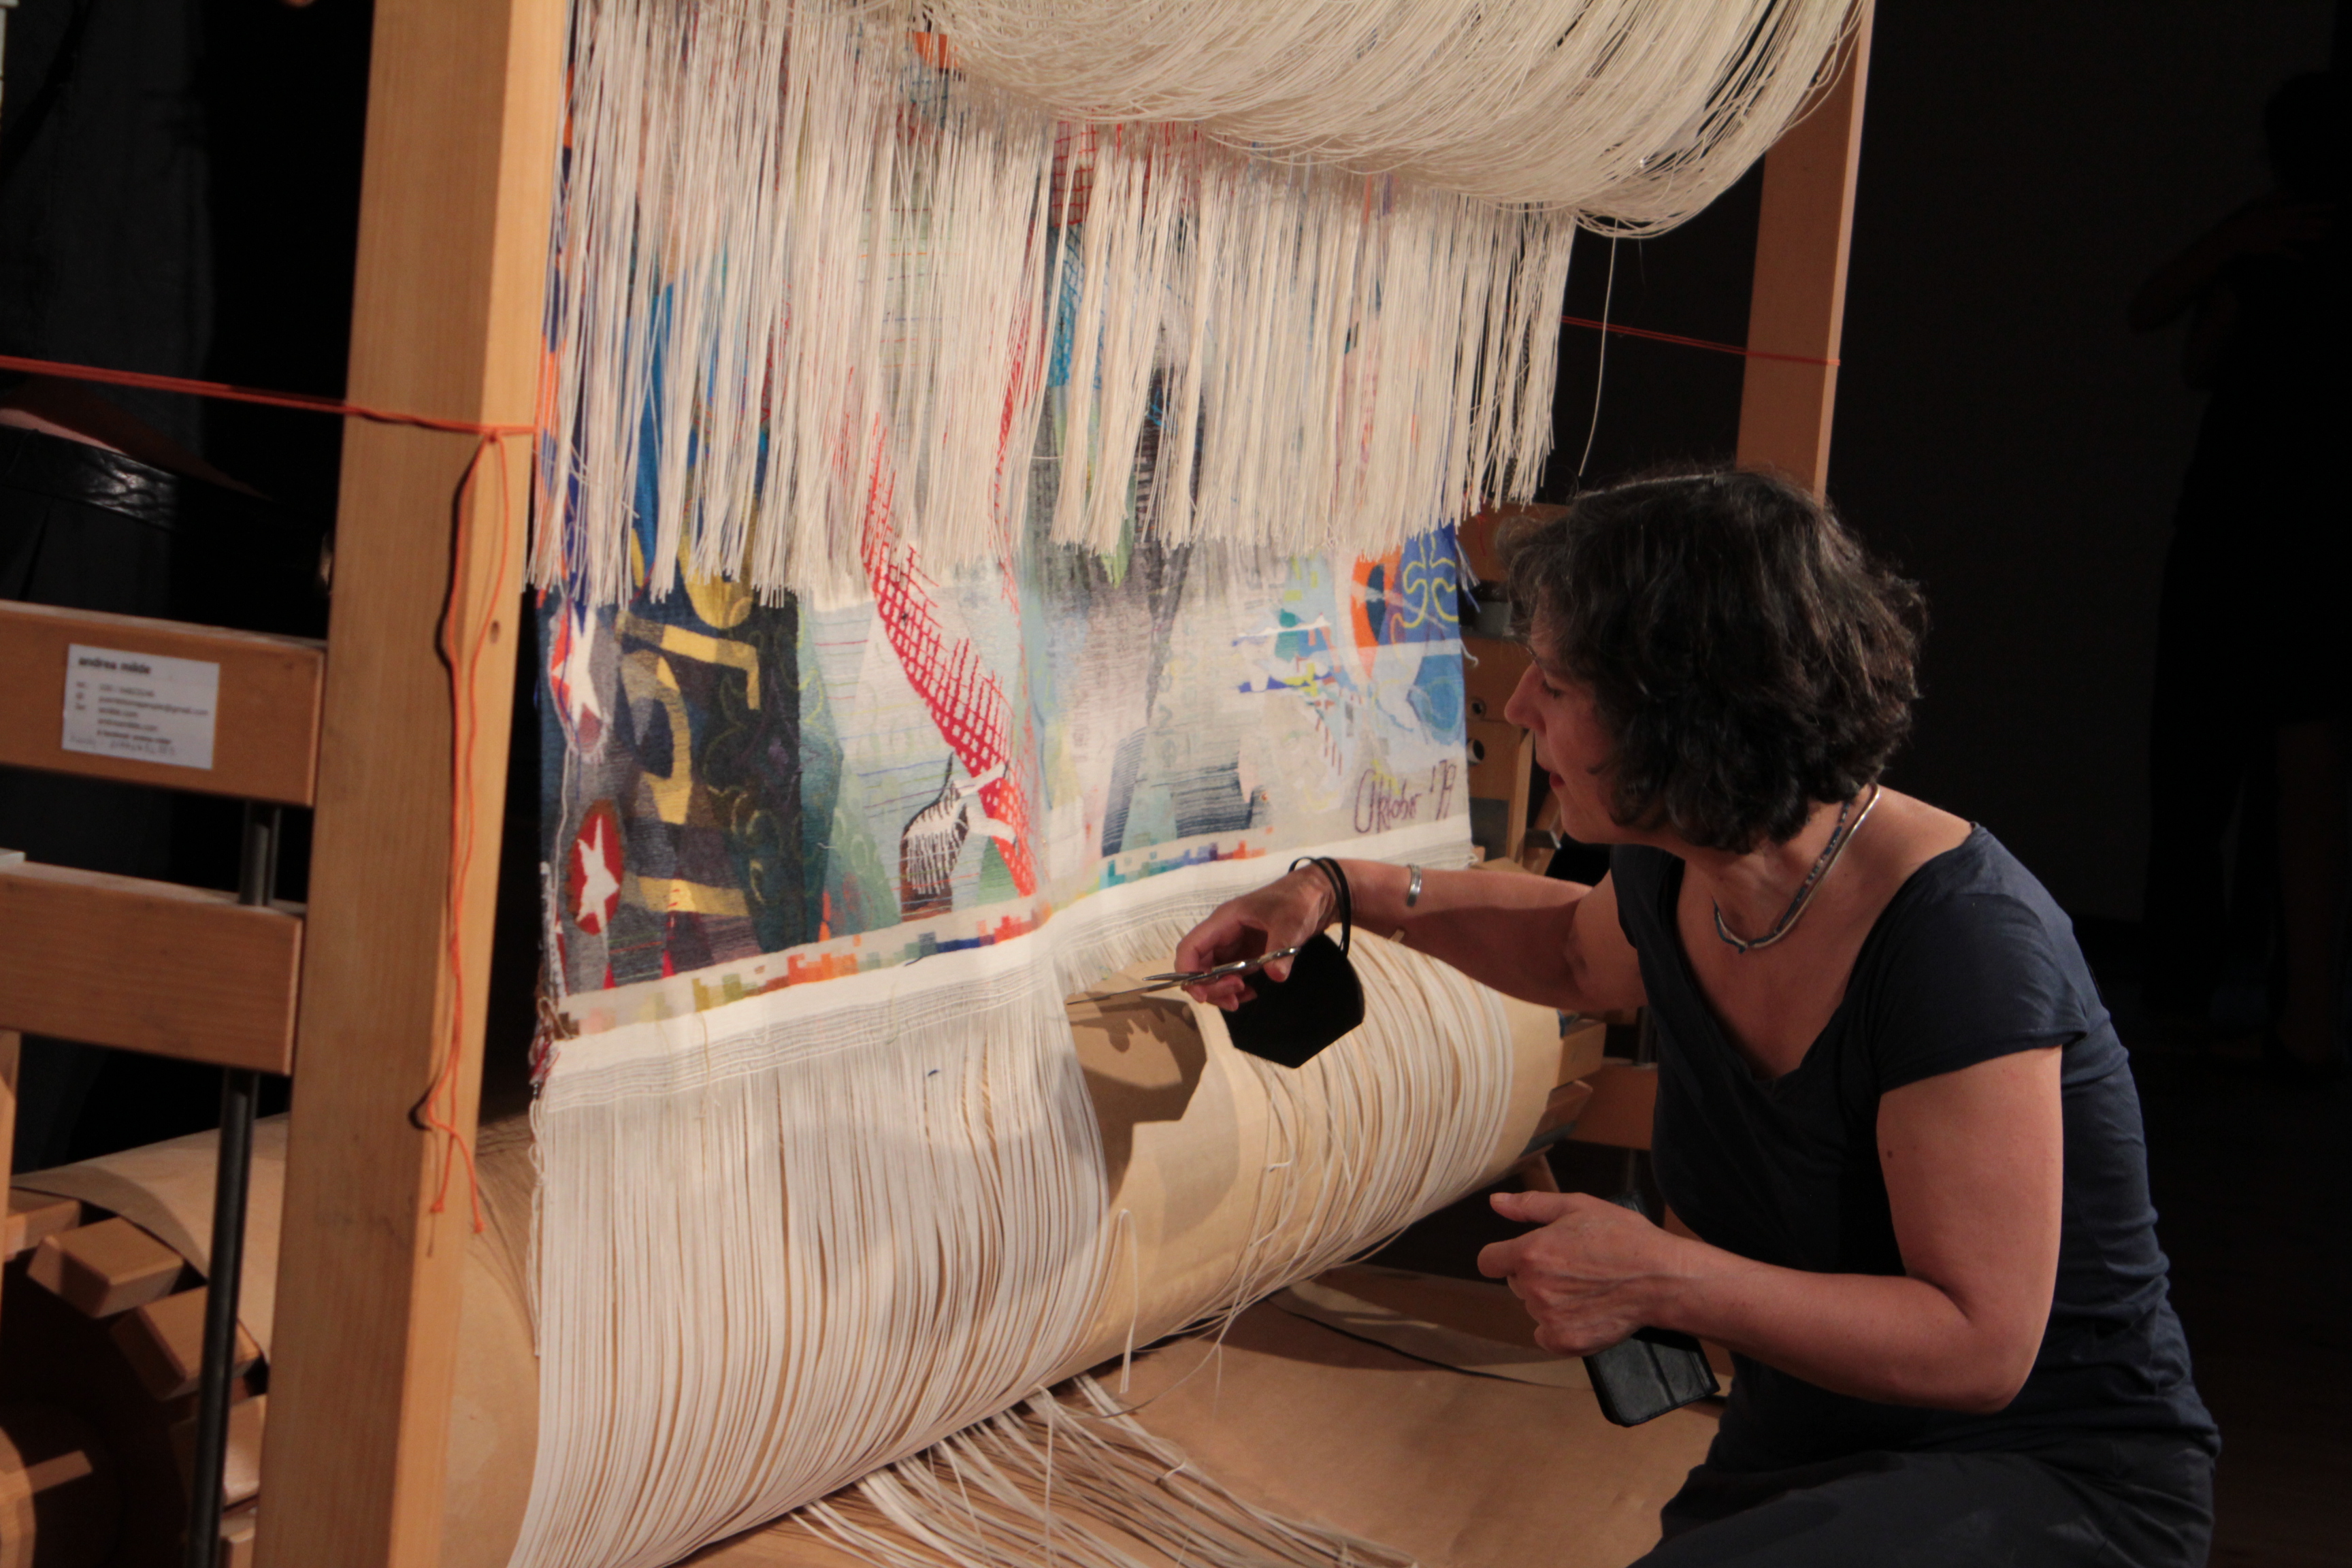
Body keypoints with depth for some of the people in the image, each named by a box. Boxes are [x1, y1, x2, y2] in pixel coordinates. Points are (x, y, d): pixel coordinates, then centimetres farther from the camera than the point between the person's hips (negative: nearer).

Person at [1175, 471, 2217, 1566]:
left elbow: (1980, 1346, -24)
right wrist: (1347, 891, 17)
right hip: (1804, 1456, 8)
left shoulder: (1957, 940, -26)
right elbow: (1580, 952, 29)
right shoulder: (1677, 880, 0)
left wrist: (1662, 1279, -30)